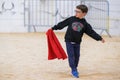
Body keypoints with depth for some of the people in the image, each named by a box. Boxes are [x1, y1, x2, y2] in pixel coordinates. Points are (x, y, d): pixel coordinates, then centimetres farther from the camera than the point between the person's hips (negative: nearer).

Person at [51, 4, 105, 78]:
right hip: (69, 41, -2)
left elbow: (91, 32, -3)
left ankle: (75, 68, 27)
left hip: (77, 43, 2)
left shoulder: (85, 24, -3)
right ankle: (73, 70, -4)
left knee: (77, 56, 9)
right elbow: (62, 24, 3)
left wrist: (100, 38, -9)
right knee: (71, 55, -6)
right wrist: (53, 28, 4)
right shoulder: (71, 19, -5)